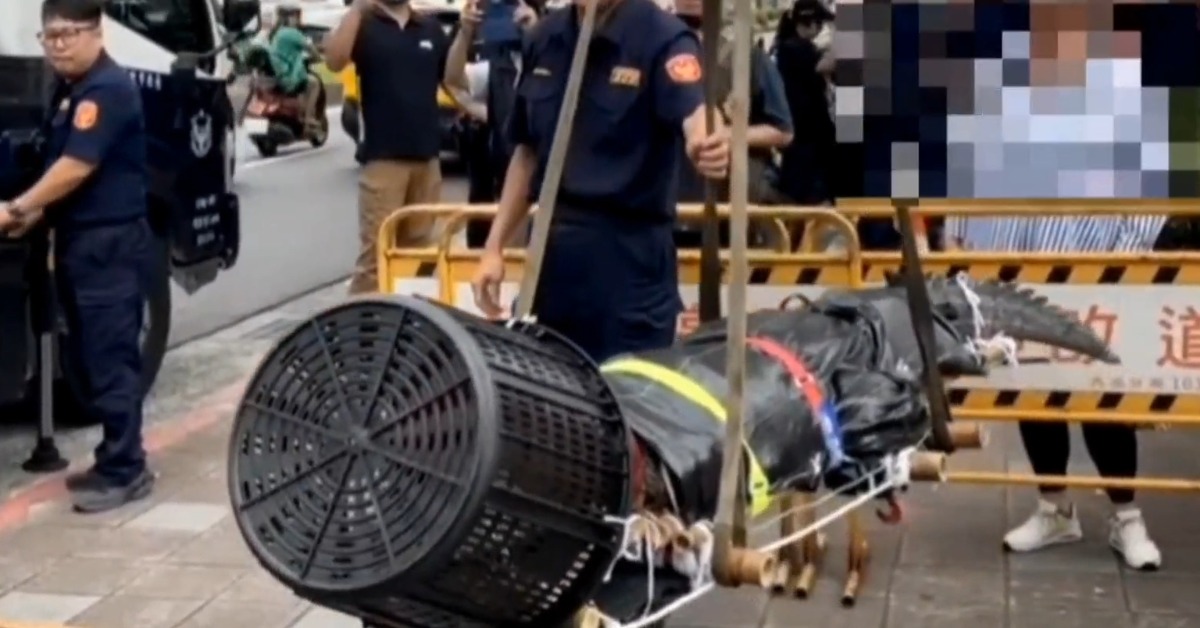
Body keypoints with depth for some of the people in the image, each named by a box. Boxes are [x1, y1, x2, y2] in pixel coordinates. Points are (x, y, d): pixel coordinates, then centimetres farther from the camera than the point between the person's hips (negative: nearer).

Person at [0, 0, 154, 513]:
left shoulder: (107, 89, -16)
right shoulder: (71, 89, 14)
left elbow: (76, 168, -21)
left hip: (111, 244, -10)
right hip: (81, 242, 10)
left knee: (110, 360, -7)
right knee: (89, 359, 12)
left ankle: (124, 471, -3)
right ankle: (117, 462, 19)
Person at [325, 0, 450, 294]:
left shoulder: (430, 27, 11)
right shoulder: (365, 25, -1)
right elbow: (334, 60, -19)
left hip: (426, 156, 5)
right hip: (383, 157, -4)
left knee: (418, 249, 13)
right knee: (376, 252, -6)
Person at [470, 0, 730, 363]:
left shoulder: (662, 36, -12)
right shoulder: (545, 38, 6)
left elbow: (695, 113, -30)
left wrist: (708, 147, -54)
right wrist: (494, 246, 13)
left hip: (630, 255, -6)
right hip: (555, 254, 6)